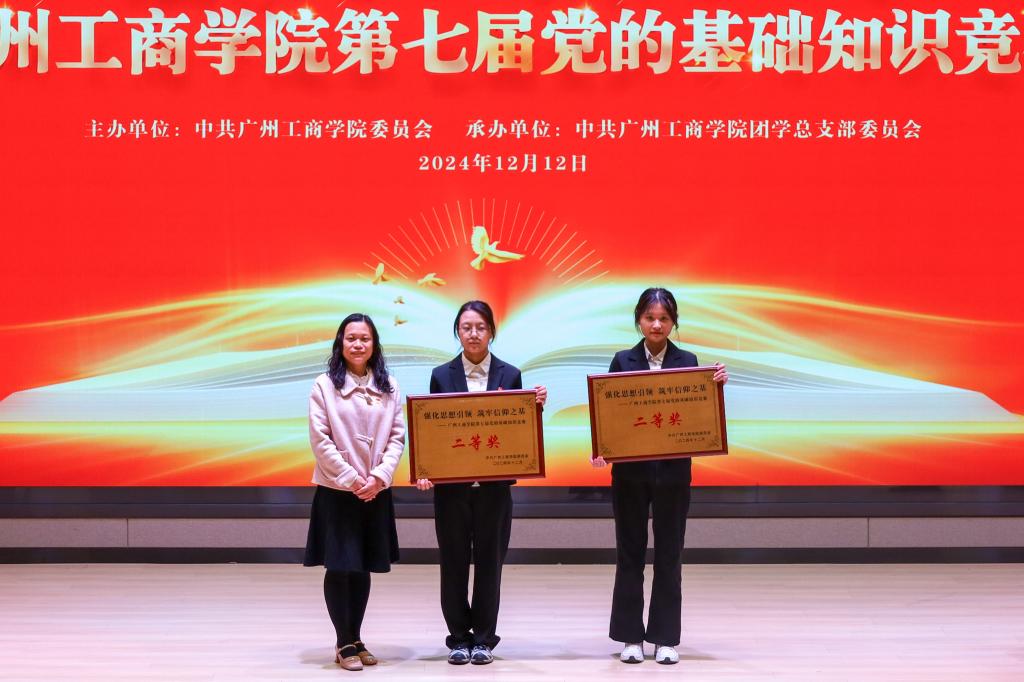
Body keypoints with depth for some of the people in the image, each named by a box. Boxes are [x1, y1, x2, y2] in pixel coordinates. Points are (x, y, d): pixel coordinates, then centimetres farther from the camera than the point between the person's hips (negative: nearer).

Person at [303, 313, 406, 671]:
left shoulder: (389, 386, 5)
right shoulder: (324, 385, -4)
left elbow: (397, 436, 2)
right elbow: (320, 440, -8)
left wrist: (379, 476, -11)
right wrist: (351, 480, -13)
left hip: (376, 491, 3)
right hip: (336, 491, -3)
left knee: (363, 567, 10)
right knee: (339, 566, -1)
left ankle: (355, 639, 22)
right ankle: (344, 643, 11)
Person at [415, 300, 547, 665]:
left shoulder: (510, 374, 4)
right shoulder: (441, 375, 3)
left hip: (494, 484, 0)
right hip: (451, 484, 0)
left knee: (489, 561, 5)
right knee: (454, 562, 5)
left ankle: (484, 638, 15)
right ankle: (459, 638, 16)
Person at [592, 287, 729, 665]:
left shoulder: (687, 361, 2)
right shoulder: (623, 361, 2)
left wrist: (716, 385, -18)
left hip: (673, 470, 0)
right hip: (630, 470, 0)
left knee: (669, 555, 5)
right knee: (630, 553, 6)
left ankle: (665, 638, 13)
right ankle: (630, 636, 15)